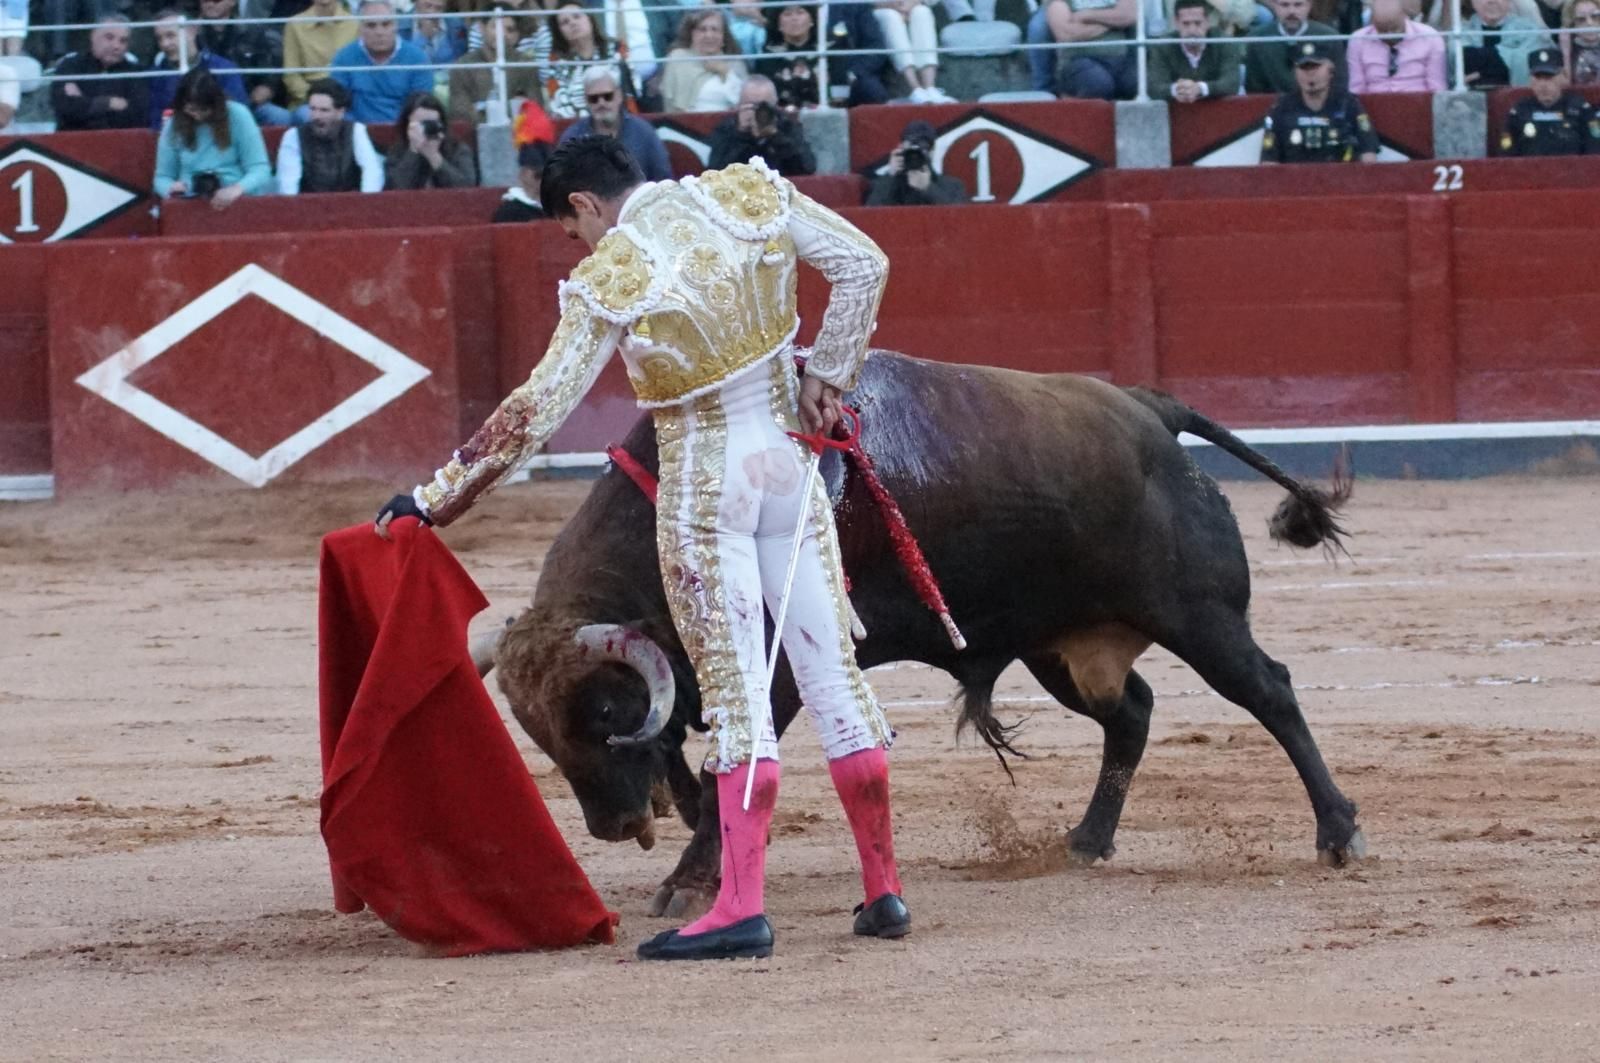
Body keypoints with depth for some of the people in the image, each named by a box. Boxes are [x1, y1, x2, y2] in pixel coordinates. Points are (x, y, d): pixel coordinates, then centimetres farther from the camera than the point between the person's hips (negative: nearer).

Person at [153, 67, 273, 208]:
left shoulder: (237, 115, -1)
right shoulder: (174, 125, 5)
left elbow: (260, 170, -4)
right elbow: (162, 177, 14)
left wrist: (237, 189, -25)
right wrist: (170, 188, -10)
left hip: (238, 202, -2)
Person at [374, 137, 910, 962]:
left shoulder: (608, 282, -15)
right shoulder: (749, 194, -3)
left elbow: (536, 412, -16)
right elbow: (863, 264, -4)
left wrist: (436, 498, -10)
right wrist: (828, 376, 2)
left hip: (703, 484, -5)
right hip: (788, 459, 5)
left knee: (734, 695, -2)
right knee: (833, 674, 10)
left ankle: (741, 906, -8)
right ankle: (883, 890, 14)